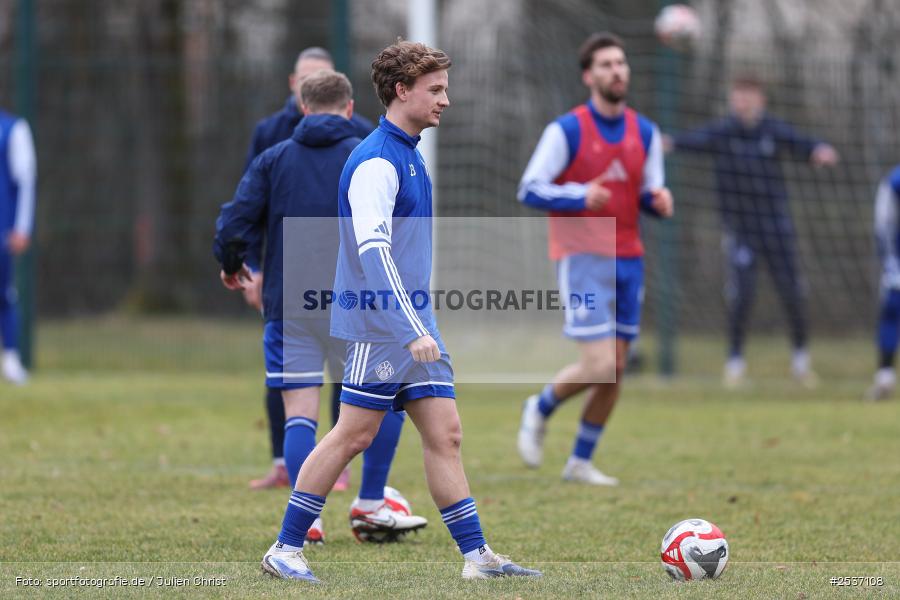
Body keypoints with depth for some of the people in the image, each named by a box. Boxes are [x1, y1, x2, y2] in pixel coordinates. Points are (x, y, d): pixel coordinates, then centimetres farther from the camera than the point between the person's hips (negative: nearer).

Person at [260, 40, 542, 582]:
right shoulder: (375, 162, -16)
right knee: (353, 435, -5)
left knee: (445, 434, 4)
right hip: (380, 325, -9)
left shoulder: (409, 156, 15)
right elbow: (372, 253, -25)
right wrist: (412, 332, -30)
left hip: (416, 324, 9)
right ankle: (285, 550, 4)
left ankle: (477, 556, 4)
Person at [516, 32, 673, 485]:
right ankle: (540, 409, 14)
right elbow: (529, 190, -8)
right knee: (598, 366, -15)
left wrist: (659, 200, -10)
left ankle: (581, 463, 18)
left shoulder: (645, 133, 9)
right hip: (583, 259, -6)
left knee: (616, 370, 5)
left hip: (628, 260, 6)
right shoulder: (567, 130, -7)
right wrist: (581, 196, -23)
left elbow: (649, 193, 15)